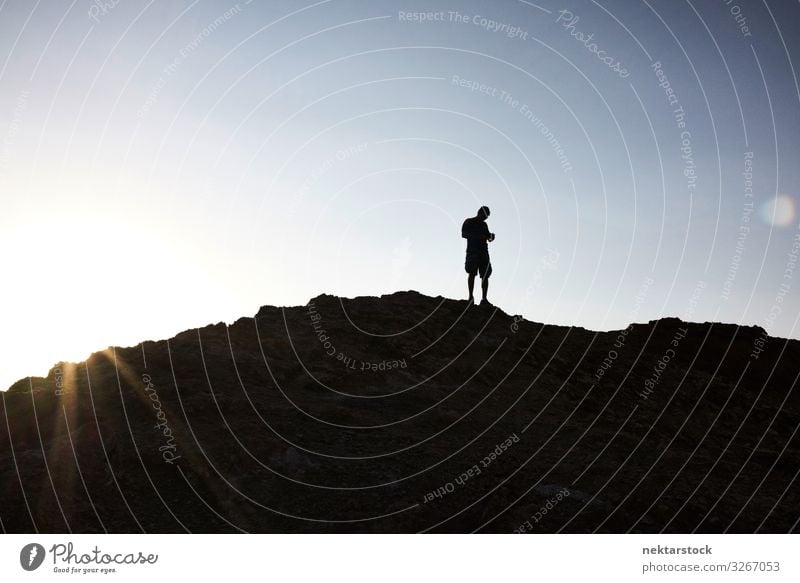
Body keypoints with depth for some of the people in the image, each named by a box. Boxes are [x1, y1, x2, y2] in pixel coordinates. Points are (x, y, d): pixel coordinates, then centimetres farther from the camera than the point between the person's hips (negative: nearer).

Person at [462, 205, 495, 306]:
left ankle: (484, 299, -6)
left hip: (483, 251, 5)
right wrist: (477, 236, -18)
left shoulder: (484, 224, 23)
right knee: (472, 273, -12)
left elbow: (488, 237, 21)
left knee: (485, 275, -4)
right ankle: (471, 296, -11)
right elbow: (463, 234, -7)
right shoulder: (469, 222, 6)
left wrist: (491, 236, -3)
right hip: (472, 251, -5)